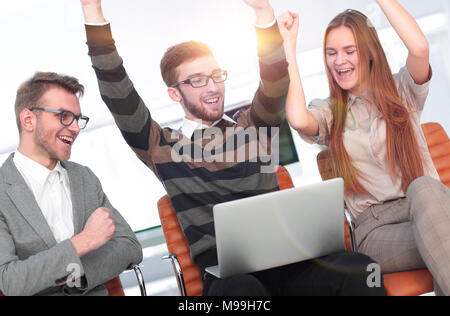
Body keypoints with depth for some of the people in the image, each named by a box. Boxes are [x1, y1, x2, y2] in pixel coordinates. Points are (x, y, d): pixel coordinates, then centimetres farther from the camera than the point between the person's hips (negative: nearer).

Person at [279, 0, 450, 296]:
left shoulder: (402, 91, 14)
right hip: (376, 229, -1)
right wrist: (289, 44, -2)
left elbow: (419, 47, -10)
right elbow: (299, 120, -13)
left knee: (422, 187, -37)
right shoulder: (329, 112, 15)